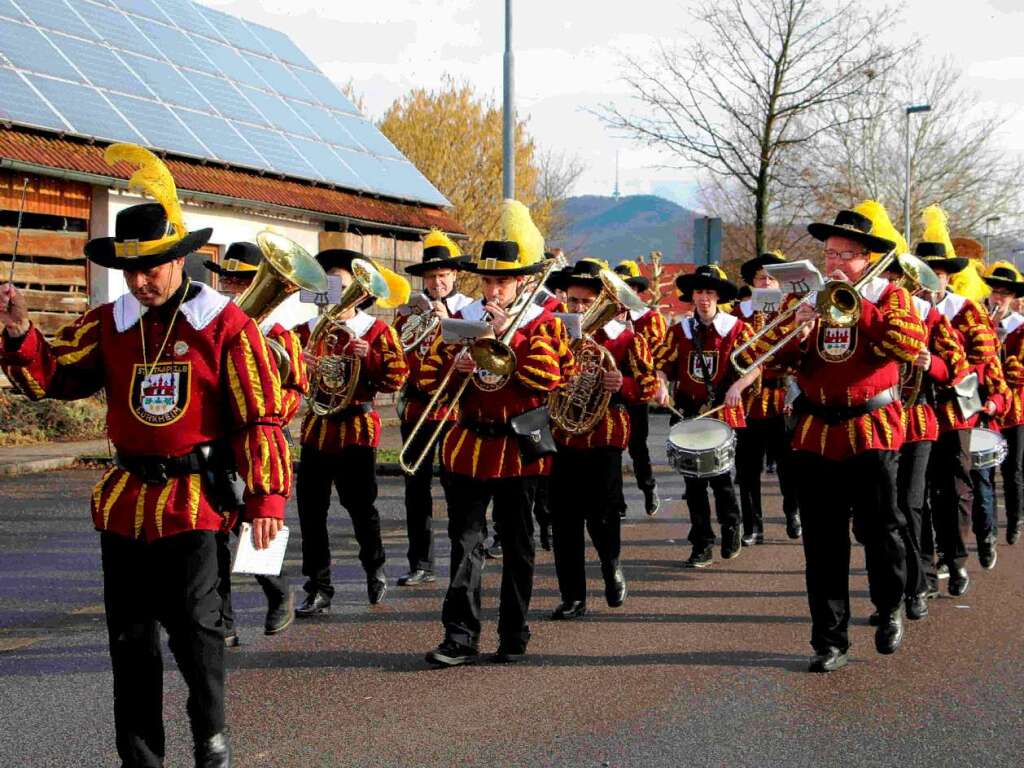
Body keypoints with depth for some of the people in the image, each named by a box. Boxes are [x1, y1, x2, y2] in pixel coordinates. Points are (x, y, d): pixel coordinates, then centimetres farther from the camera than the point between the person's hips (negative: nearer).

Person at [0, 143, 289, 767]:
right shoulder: (109, 324, 7)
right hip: (125, 499, 5)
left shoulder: (224, 325, -7)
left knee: (193, 622, -5)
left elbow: (261, 417, -7)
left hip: (195, 499, -5)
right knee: (130, 633, 10)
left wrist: (266, 497, -12)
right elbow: (51, 376, 7)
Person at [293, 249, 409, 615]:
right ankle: (318, 590, 7)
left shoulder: (376, 330, 0)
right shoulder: (308, 329, 9)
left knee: (359, 503, 3)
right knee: (311, 508, -1)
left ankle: (374, 567, 32)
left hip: (357, 427, -3)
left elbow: (397, 377, -6)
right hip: (317, 425, 3)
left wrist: (369, 357, -20)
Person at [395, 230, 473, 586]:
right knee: (416, 486, 2)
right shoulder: (409, 310, 11)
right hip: (416, 407, 3)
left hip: (455, 407, -2)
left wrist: (448, 322, -16)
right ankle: (421, 563, 8)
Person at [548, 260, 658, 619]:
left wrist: (622, 385, -21)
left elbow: (650, 385, 0)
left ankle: (611, 565, 30)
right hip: (563, 439, 3)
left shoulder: (625, 338, -1)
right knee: (565, 521, 3)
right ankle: (573, 597, 12)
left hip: (604, 440, -3)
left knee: (601, 517, -2)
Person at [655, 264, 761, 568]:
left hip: (724, 413, -3)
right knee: (694, 483, 4)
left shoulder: (736, 329, 0)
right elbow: (662, 364, 8)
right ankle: (702, 546, 12)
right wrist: (660, 385, -12)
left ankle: (731, 529, 22)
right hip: (689, 415, 3)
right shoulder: (678, 331, 7)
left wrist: (738, 386, -17)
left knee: (721, 478, -5)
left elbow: (756, 365, -1)